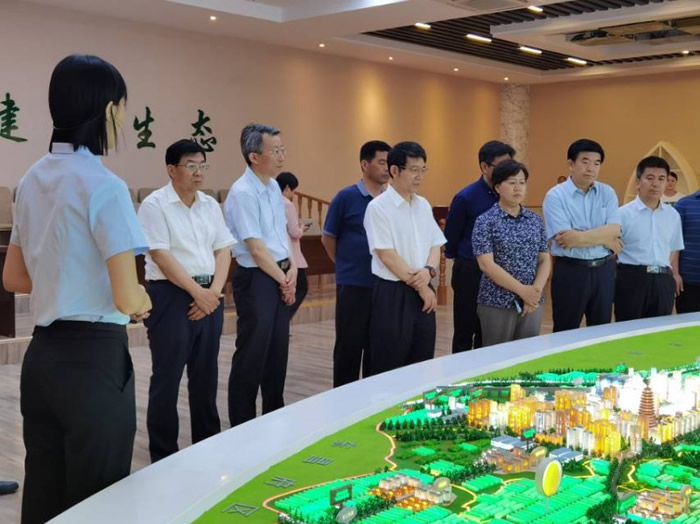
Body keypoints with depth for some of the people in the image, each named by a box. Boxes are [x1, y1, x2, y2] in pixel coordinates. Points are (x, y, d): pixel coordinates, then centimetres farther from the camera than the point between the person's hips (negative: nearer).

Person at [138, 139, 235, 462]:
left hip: (209, 296, 6)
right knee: (167, 377, 1)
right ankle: (162, 454, 13)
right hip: (171, 296, -6)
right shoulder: (155, 205, -8)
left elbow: (223, 251, 9)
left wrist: (213, 291, -5)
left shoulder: (211, 205, 11)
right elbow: (161, 256, -15)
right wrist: (197, 291, -15)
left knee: (206, 375, 13)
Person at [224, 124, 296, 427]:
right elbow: (256, 248, -18)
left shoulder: (274, 187, 9)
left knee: (277, 352, 15)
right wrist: (284, 280, -9)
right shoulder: (242, 193, -18)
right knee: (252, 355, -1)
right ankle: (242, 426, 12)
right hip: (256, 279, -8)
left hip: (280, 277, 8)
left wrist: (292, 269, 1)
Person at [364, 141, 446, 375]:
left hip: (423, 292, 7)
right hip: (393, 293, -6)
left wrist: (428, 271, -10)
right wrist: (419, 286, -10)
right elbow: (386, 255, -14)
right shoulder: (378, 207, -10)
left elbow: (435, 245, 12)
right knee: (389, 367, 0)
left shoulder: (423, 205, 11)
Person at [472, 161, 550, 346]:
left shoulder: (536, 221, 8)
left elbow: (545, 260, 8)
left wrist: (536, 290, -9)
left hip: (533, 303, 5)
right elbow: (486, 265, -14)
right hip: (497, 304, -5)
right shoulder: (485, 221, -7)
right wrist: (522, 290, -16)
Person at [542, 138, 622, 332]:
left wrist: (579, 237, -19)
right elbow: (563, 238, -17)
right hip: (570, 270, -4)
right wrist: (604, 239, -8)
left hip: (603, 270, 4)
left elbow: (614, 230, -7)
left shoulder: (607, 193, 6)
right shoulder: (555, 196, -7)